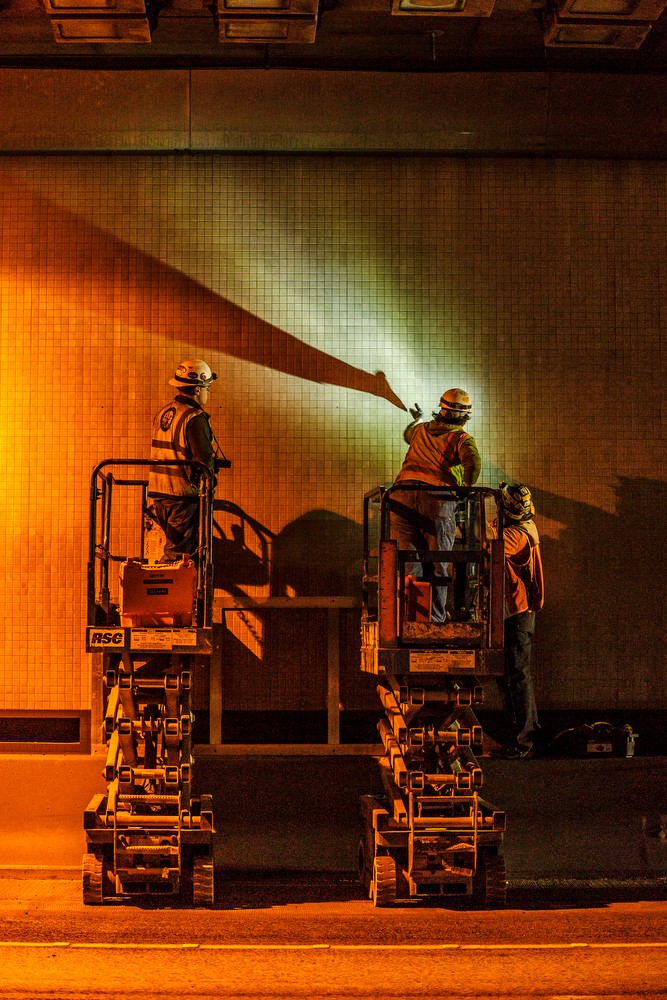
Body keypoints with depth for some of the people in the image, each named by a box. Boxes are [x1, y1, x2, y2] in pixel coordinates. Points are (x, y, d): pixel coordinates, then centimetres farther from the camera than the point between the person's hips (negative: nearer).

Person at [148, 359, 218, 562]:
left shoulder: (162, 413, 12)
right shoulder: (195, 418, -15)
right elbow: (204, 460, -19)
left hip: (158, 493, 8)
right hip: (184, 497, -8)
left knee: (174, 544, 18)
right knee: (178, 552, -4)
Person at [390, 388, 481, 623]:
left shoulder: (421, 430, 23)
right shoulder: (462, 439, 8)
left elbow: (408, 434, 49)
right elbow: (473, 464, -12)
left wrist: (417, 420, 70)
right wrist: (466, 489, 4)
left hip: (403, 496, 4)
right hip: (437, 499, -3)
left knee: (409, 560, 7)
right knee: (436, 563, 5)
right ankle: (435, 617, 7)